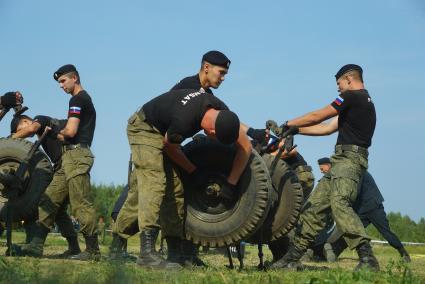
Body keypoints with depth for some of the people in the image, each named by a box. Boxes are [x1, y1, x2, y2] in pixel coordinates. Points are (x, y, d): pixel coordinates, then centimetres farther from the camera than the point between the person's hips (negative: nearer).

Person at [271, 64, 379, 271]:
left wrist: (288, 124, 9)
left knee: (339, 202, -26)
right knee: (315, 205, 7)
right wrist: (296, 130, 27)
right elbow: (328, 128, 28)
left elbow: (318, 117, -3)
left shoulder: (353, 97, -5)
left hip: (348, 158, -10)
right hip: (341, 160, 10)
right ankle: (292, 257, 9)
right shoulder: (365, 101, 26)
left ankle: (367, 258, -34)